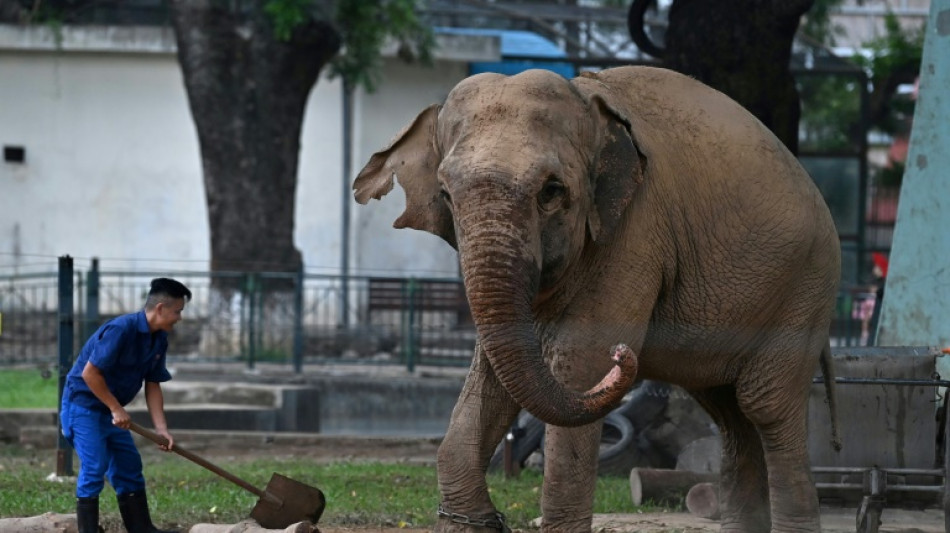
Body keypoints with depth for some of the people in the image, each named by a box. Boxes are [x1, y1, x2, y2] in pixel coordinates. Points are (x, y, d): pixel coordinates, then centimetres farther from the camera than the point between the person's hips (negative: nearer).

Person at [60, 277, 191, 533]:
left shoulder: (159, 340, 3)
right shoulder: (121, 330, -25)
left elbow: (153, 385, 7)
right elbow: (90, 373, -25)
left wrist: (161, 429, -3)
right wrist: (116, 409, -20)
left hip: (111, 410, 9)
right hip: (84, 404, -9)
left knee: (129, 468, 11)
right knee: (94, 468, -14)